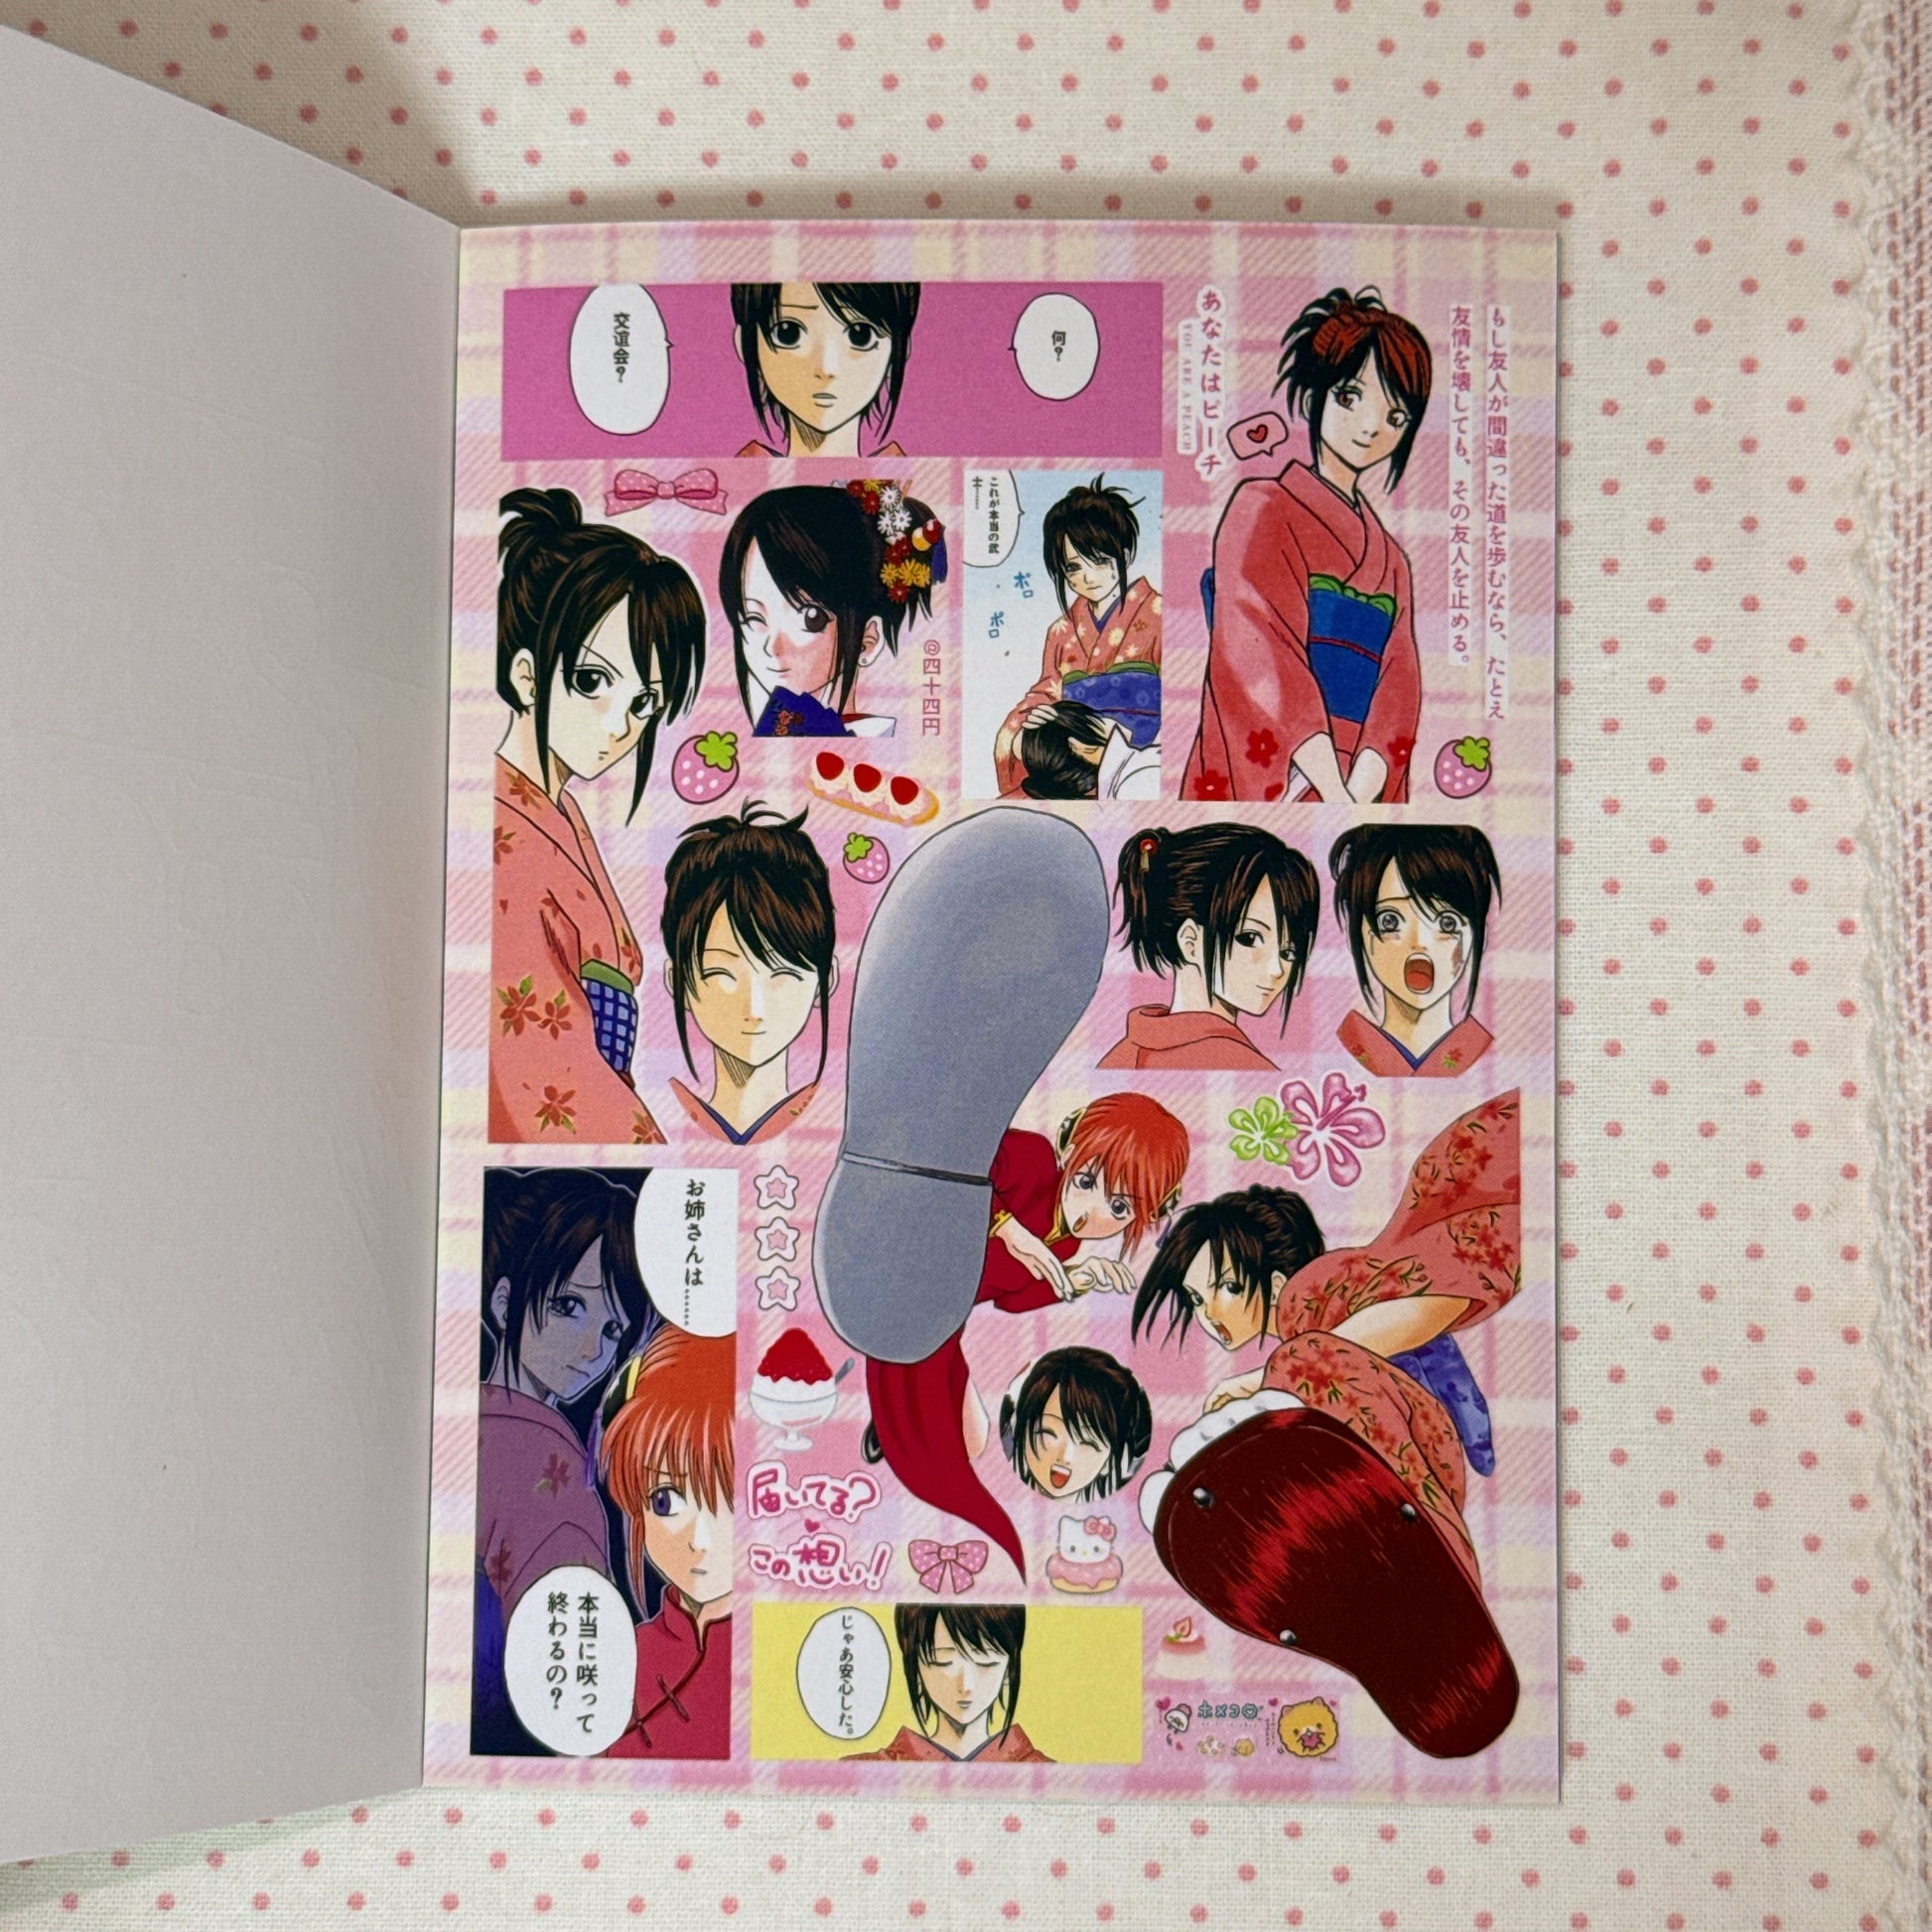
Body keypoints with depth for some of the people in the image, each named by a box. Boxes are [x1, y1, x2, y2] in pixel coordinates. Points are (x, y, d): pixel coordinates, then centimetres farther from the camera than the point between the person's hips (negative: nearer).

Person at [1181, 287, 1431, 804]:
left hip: (1362, 789, 5)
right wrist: (1336, 797, -17)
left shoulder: (1389, 557, 20)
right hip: (1261, 789, -5)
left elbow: (1397, 685, 6)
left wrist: (1360, 793, -14)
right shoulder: (1263, 510, 4)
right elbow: (1263, 664, -9)